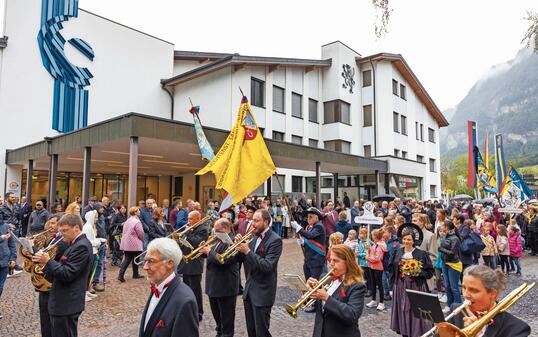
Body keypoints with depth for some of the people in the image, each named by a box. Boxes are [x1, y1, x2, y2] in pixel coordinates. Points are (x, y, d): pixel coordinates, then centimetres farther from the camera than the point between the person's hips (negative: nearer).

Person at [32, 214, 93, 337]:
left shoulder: (82, 246, -22)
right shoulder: (76, 244, 11)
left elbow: (67, 275, -25)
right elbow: (62, 271, 16)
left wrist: (48, 261, -20)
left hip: (67, 305, -10)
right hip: (63, 303, 10)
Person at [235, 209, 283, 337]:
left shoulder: (275, 240, -17)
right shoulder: (255, 237, 6)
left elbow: (267, 266, -26)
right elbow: (242, 258, 8)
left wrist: (248, 251, -27)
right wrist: (240, 246, -10)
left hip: (263, 292, -7)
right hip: (249, 289, 7)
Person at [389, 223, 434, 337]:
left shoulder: (422, 254, -6)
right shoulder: (397, 253, 4)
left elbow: (430, 272, -4)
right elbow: (392, 271, 9)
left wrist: (418, 272, -19)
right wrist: (392, 286, 5)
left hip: (416, 288, -3)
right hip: (400, 288, 3)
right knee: (403, 311, 9)